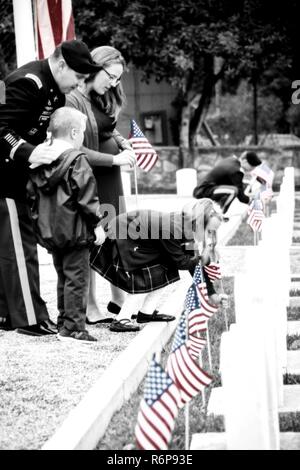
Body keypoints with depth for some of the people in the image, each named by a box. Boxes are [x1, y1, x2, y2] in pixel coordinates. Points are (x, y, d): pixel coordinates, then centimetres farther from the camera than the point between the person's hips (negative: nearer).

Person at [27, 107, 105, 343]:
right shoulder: (77, 160, -14)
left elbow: (32, 193, 11)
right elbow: (87, 197, -15)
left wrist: (39, 218, 21)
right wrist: (97, 224, -7)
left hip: (50, 232, 7)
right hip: (74, 231, -7)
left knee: (63, 278, 18)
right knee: (77, 278, -2)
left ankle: (64, 323, 23)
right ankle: (73, 326, -2)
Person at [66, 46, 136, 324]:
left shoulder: (105, 99, 5)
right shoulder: (73, 100, -20)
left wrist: (124, 145, -2)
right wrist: (113, 158, -21)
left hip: (111, 177, 8)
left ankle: (119, 301, 22)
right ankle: (91, 309, 9)